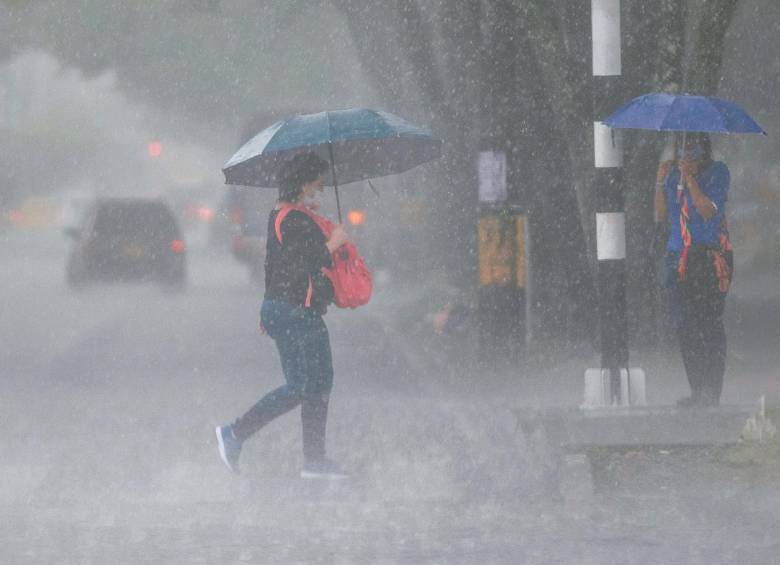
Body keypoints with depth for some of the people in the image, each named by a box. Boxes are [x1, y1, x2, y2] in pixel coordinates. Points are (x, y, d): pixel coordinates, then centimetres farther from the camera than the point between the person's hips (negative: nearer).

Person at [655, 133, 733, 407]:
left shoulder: (717, 172, -2)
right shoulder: (674, 173, 13)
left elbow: (709, 211, -13)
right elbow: (660, 215, 12)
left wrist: (690, 179, -16)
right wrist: (660, 182, 1)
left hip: (710, 257, -6)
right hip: (678, 258, 6)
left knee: (709, 325, -9)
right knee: (685, 327, 4)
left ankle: (711, 393, -8)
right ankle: (698, 392, 10)